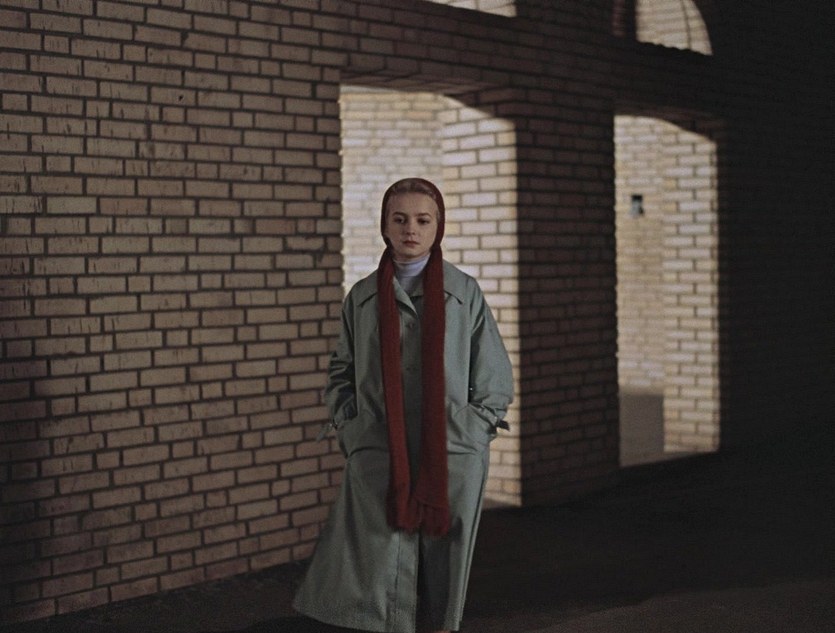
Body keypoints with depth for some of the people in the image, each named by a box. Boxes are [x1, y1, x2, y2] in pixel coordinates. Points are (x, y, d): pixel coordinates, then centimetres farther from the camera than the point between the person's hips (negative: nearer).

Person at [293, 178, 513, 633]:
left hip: (451, 458, 0)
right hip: (378, 459, 0)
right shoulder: (362, 298, 7)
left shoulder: (464, 293, 3)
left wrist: (472, 431, 0)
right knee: (376, 581, -7)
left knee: (440, 579, 7)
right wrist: (350, 431, 3)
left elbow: (495, 378, 7)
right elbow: (341, 374, 14)